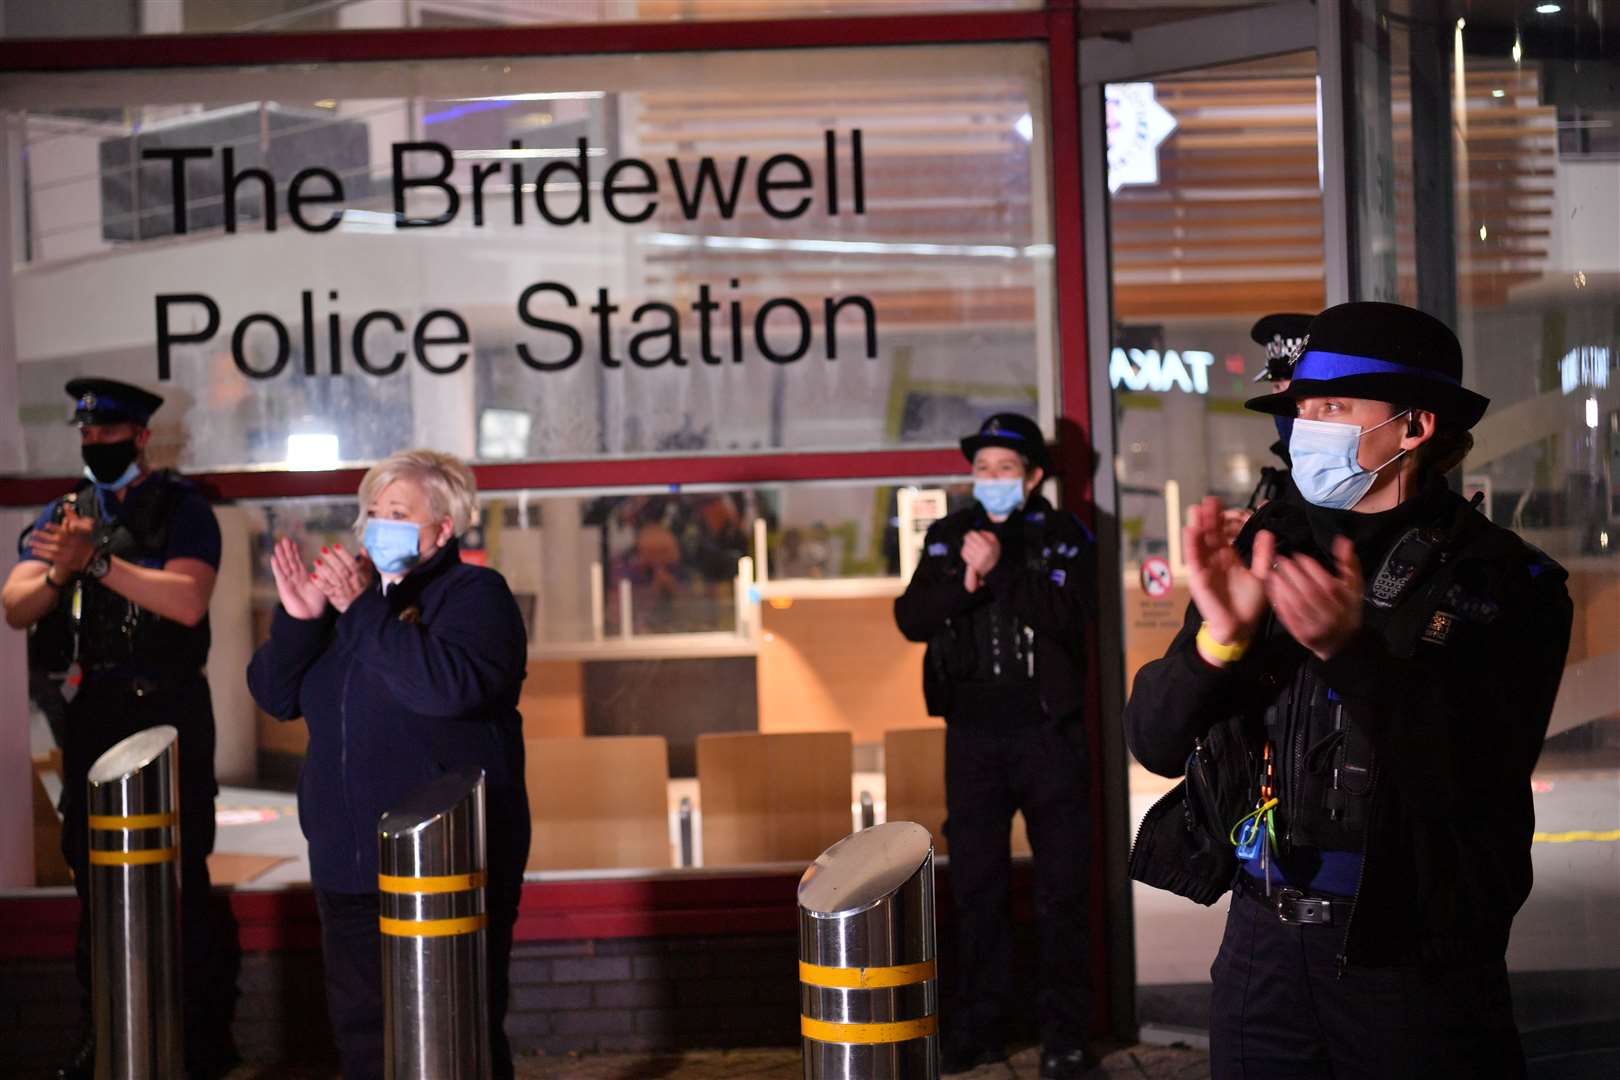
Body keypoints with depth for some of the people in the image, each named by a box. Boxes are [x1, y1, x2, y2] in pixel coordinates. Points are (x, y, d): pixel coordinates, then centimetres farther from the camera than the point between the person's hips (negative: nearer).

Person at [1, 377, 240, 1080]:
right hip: (89, 717, 5)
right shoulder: (63, 515, 12)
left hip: (167, 711, -5)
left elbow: (187, 601, -18)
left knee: (179, 877, -4)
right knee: (94, 876, 11)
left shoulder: (181, 509, -2)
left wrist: (98, 561, -23)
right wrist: (58, 572, -20)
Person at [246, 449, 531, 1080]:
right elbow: (274, 695, 10)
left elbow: (453, 685, -24)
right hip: (349, 868, 7)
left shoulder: (474, 594, -3)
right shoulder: (350, 592, 16)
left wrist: (366, 612, -22)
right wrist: (297, 620, -8)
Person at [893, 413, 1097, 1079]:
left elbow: (1071, 615, -14)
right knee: (975, 886, 7)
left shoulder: (1063, 537, 1)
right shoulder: (947, 537, 10)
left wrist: (1001, 569, -20)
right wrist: (964, 581, -17)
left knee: (1060, 888, 1)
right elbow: (911, 618, -1)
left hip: (1048, 730, -3)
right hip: (972, 731, 3)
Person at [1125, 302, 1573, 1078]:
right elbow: (1155, 743, -3)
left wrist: (1350, 651, -31)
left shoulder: (1504, 580, -7)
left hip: (1417, 962, -3)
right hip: (1264, 947, 3)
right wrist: (1217, 638, -21)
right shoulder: (1267, 550, 2)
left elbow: (1477, 778, -20)